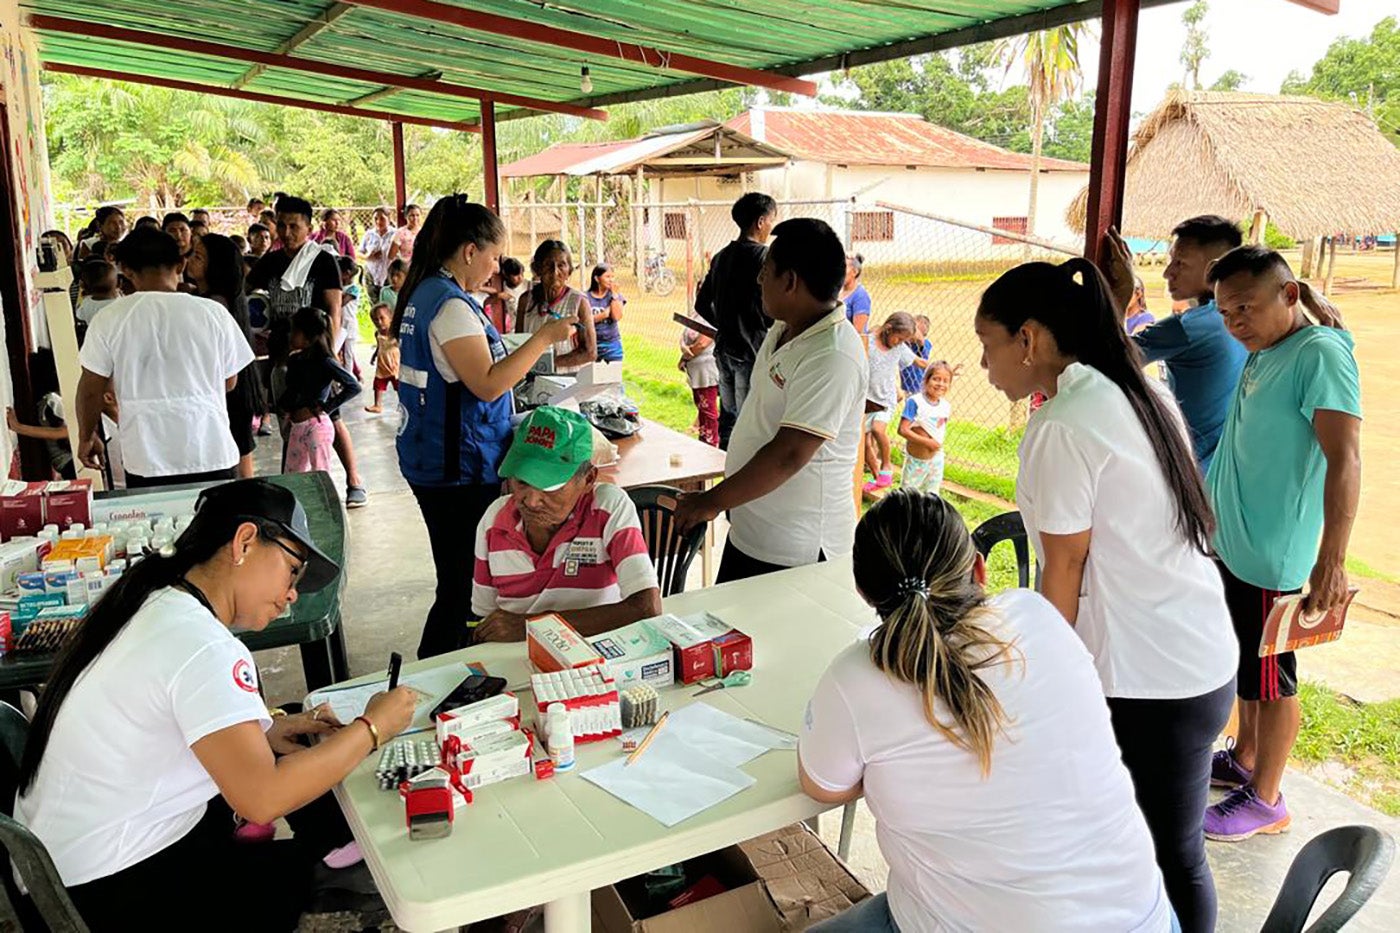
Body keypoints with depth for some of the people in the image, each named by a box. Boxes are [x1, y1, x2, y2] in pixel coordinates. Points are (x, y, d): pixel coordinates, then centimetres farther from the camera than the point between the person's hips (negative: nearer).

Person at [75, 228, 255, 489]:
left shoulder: (109, 319, -4)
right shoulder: (212, 313, -4)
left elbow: (91, 388, 2)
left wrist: (86, 437, 18)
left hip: (146, 459, 0)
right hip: (211, 455, 1)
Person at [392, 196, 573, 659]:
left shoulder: (425, 293, 12)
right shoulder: (451, 305, -19)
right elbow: (488, 384, -23)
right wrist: (544, 337, -18)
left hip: (431, 460, 11)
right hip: (459, 467, -11)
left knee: (457, 577, 20)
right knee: (461, 585, -2)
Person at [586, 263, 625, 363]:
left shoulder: (615, 296, 3)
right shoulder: (586, 297, -1)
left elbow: (617, 317, -13)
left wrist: (614, 294, -11)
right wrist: (606, 313, -13)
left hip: (612, 344, 1)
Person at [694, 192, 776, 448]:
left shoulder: (721, 256, 10)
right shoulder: (761, 257, -14)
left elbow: (702, 305, 16)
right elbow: (770, 310, -19)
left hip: (725, 349, 8)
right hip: (752, 351, -8)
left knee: (728, 418, 16)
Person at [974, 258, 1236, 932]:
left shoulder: (1063, 426, -18)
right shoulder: (1144, 392, 8)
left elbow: (1064, 571, -13)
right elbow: (1134, 539, 9)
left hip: (1144, 683, -9)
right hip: (1204, 664, 9)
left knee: (1171, 858, 6)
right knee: (1176, 854, 18)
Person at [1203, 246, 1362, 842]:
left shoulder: (1320, 354, -18)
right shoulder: (1261, 355, 9)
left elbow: (1344, 462, -25)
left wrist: (1331, 561, -29)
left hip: (1273, 557, -9)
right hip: (1232, 545, 9)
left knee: (1270, 679, 4)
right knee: (1244, 664, 21)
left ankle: (1265, 801, 17)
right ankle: (1244, 762, 37)